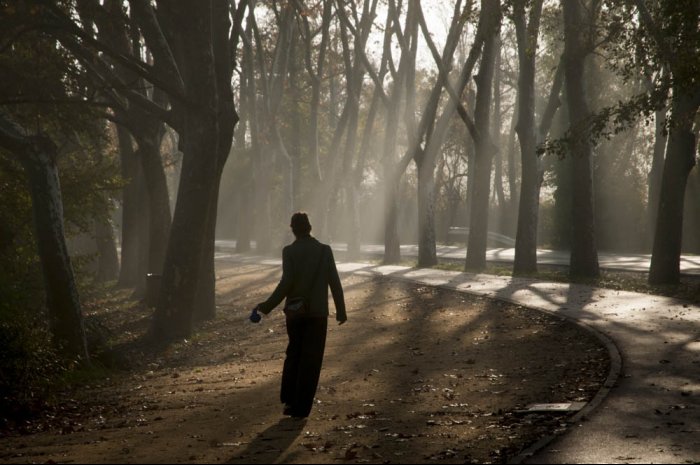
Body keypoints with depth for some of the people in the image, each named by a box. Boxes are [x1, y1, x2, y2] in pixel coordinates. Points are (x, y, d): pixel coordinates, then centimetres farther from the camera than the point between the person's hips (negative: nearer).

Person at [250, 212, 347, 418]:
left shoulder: (289, 251, -6)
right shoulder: (325, 250, -2)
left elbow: (286, 282, -15)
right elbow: (334, 282, -2)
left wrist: (268, 306, -7)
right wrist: (341, 309, 7)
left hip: (295, 312, 0)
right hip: (318, 312, 0)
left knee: (294, 354, 18)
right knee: (311, 359, 4)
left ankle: (288, 399, 13)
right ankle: (301, 407, 2)